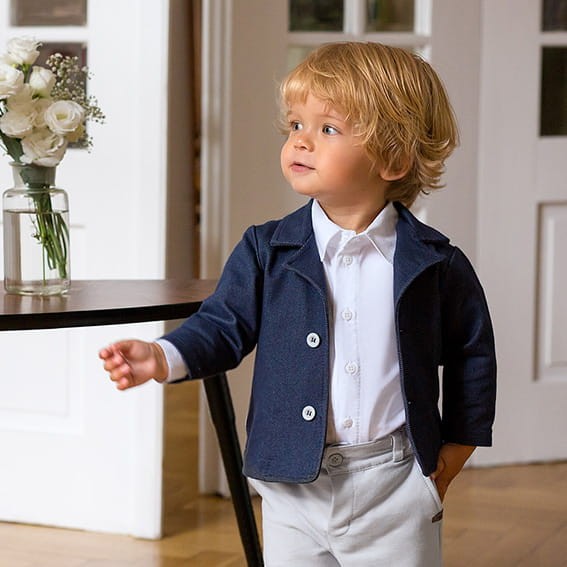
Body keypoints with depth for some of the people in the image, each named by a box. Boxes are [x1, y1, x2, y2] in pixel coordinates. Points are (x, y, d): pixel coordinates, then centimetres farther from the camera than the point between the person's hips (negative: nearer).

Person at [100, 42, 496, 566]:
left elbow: (472, 354, 7)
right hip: (295, 483, 1)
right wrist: (163, 357, -18)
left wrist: (453, 454, 6)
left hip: (395, 484, -1)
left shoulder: (434, 262, -4)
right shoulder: (267, 251, -2)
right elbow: (225, 325, 1)